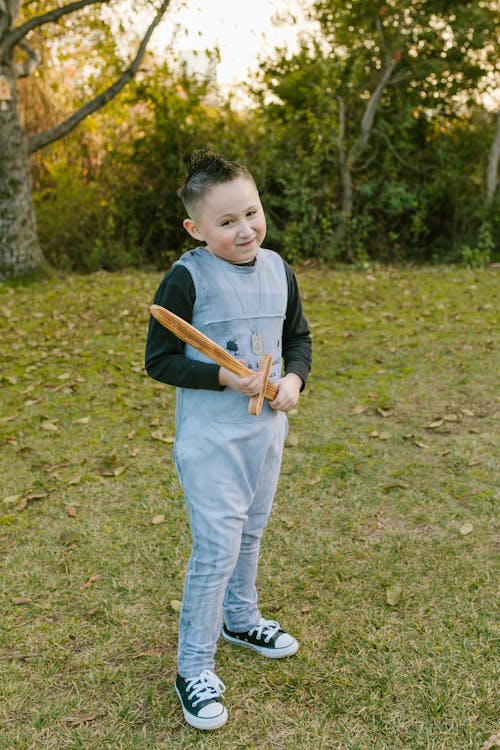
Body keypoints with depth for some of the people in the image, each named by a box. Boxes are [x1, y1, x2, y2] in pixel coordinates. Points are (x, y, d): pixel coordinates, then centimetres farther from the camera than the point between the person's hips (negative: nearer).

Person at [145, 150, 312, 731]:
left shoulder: (277, 269, 1)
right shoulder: (187, 278, -16)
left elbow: (298, 337, 13)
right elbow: (159, 361, -14)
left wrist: (294, 378, -6)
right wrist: (223, 377, -24)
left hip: (267, 428, 6)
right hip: (210, 438, -6)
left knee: (249, 533, 21)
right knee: (217, 548, -4)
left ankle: (240, 618, 46)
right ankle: (194, 668, 13)